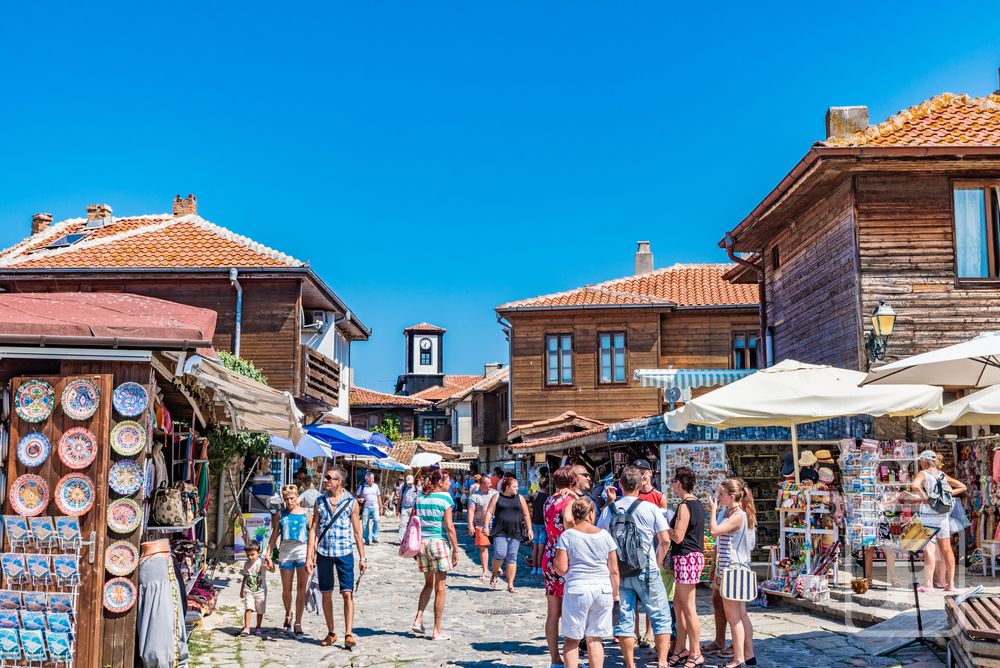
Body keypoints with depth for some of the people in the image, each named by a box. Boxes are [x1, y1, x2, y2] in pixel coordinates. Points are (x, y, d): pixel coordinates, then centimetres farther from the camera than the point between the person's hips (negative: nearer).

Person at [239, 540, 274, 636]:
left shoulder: (262, 563, -10)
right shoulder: (246, 564, 4)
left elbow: (272, 570, -23)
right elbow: (245, 577, 16)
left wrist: (270, 563, -41)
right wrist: (242, 590, 19)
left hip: (260, 590, -2)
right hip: (249, 591, 2)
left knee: (260, 610, 7)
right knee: (248, 608, -14)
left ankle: (258, 627, 22)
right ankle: (246, 627, -13)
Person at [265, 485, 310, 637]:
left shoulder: (306, 513, 5)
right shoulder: (280, 515, 7)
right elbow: (274, 536, 10)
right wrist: (268, 555, 3)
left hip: (303, 552, -1)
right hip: (285, 553, 1)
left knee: (301, 588, -4)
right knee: (286, 589, 9)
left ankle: (298, 623, 2)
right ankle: (288, 615, 35)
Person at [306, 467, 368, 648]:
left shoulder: (351, 502, 0)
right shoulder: (320, 501, 6)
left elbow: (357, 532, 4)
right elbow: (313, 529, 7)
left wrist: (362, 558, 2)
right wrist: (309, 557, 1)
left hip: (344, 553, -3)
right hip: (323, 553, 3)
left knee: (347, 593, -7)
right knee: (326, 594, 8)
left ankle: (349, 634, -4)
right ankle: (331, 633, 19)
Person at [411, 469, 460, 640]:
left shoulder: (420, 497, 8)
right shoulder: (445, 498, -8)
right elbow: (449, 527, -12)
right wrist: (455, 550, -7)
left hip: (421, 542, 5)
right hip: (439, 542, -5)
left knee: (428, 583, 21)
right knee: (440, 588, 4)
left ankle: (418, 619, 7)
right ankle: (437, 631, 7)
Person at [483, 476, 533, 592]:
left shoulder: (519, 498, 9)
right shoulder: (497, 497, 4)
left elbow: (526, 515, 11)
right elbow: (489, 512, 2)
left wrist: (529, 529, 7)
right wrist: (486, 526, -9)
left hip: (515, 533, 2)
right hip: (500, 532, -2)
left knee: (512, 558, 1)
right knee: (500, 554, -15)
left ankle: (510, 584, 8)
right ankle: (494, 575, 13)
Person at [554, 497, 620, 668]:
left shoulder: (567, 535, -3)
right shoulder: (604, 535, 4)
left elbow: (560, 568, -7)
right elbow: (614, 570, 5)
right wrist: (615, 594, 14)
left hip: (577, 590, -2)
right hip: (603, 590, 2)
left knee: (571, 639, 7)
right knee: (594, 640, 10)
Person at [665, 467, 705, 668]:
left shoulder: (684, 506, -16)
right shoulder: (697, 503, 13)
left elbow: (677, 537, -18)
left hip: (686, 557, -10)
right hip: (695, 555, 10)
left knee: (689, 609, -4)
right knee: (678, 605, 15)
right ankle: (681, 649, 22)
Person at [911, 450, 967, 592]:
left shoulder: (923, 473, -5)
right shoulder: (943, 475, 12)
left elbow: (914, 485, -26)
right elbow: (962, 487, 19)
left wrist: (924, 497, -13)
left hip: (928, 515, -5)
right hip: (944, 515, 5)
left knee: (929, 549, -7)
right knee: (946, 549, 10)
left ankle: (928, 583, -10)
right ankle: (950, 583, 14)